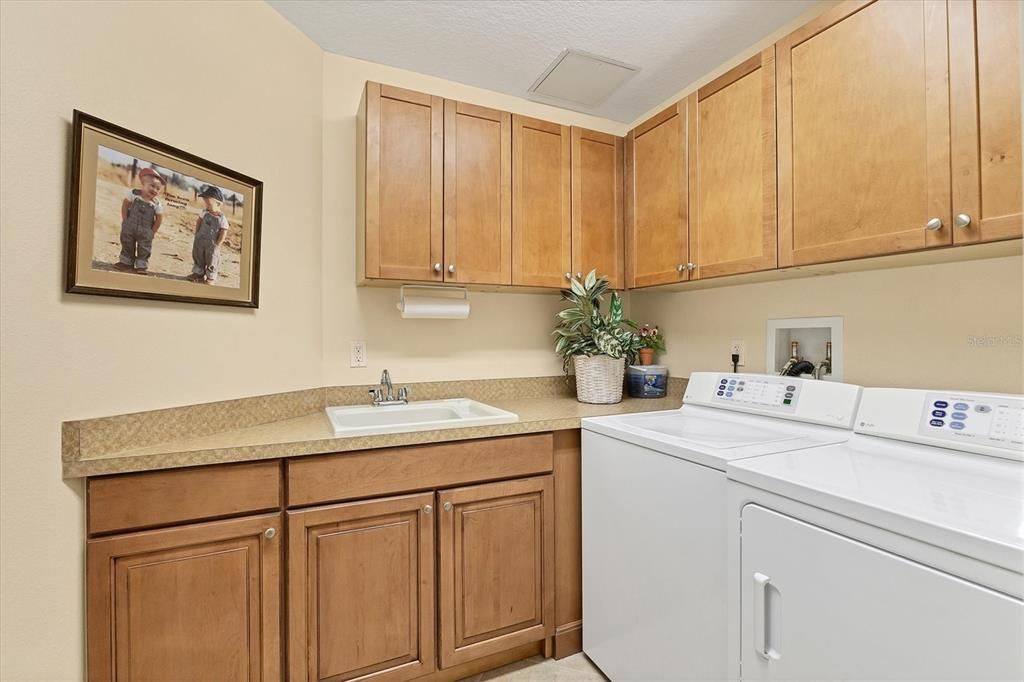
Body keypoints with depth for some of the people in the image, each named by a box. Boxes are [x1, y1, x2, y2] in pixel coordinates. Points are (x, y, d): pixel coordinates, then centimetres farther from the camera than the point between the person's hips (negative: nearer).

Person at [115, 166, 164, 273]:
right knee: (127, 245, 15)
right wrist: (125, 221, -2)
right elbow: (125, 206, 1)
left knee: (144, 249, 3)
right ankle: (126, 262, 31)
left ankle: (141, 266, 13)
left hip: (145, 232, -2)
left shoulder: (157, 204, -12)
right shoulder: (133, 194, -8)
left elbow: (159, 219, -4)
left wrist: (152, 232, -4)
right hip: (129, 228, 2)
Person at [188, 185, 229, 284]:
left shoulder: (222, 218, -17)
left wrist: (217, 244, -12)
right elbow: (198, 222, 10)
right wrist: (197, 234, 4)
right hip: (200, 241, 5)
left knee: (211, 261, 5)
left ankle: (210, 277, 19)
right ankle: (198, 273, 34)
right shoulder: (204, 213, -3)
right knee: (198, 257, 17)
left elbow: (223, 233, -14)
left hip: (212, 244, -5)